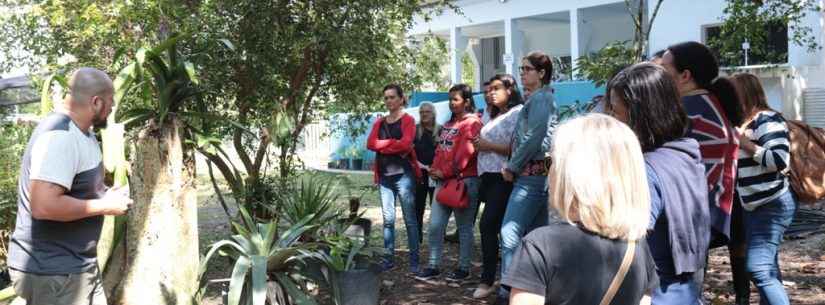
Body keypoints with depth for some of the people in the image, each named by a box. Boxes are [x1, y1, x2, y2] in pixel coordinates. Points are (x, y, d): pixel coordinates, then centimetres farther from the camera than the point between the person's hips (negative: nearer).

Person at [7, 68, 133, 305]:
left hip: (76, 265, 10)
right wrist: (104, 206, -21)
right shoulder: (60, 136, -23)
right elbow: (44, 206, -32)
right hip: (52, 272, -10)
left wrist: (104, 195, 5)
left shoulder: (80, 132, 10)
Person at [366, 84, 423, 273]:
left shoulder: (408, 120, 1)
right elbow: (370, 144, 1)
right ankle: (389, 259, 14)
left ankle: (414, 261, 0)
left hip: (403, 174, -5)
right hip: (384, 175, 5)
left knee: (410, 219, -3)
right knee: (388, 219, 7)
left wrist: (382, 145, -4)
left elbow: (405, 144, -14)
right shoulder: (380, 122, 16)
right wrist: (393, 143, -9)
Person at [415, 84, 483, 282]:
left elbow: (465, 153, -16)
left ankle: (463, 268, 11)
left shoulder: (472, 123, -7)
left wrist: (445, 172, -14)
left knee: (464, 227, 2)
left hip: (464, 180, -8)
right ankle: (433, 266, 12)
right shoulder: (448, 124, 20)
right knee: (434, 225, 4)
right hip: (443, 180, 8)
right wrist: (435, 169, 2)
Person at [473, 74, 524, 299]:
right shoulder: (495, 116, 21)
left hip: (503, 178, -9)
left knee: (488, 225, -13)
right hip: (489, 176, 9)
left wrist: (489, 146, -13)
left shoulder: (516, 113, -7)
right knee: (499, 227, 10)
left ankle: (487, 280, -5)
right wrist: (479, 145, 6)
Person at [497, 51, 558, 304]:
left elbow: (534, 138, -18)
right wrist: (514, 166, 11)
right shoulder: (540, 98, 21)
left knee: (510, 233, -14)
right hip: (536, 175, 10)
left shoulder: (540, 97, -8)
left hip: (531, 175, -10)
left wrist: (511, 167, -10)